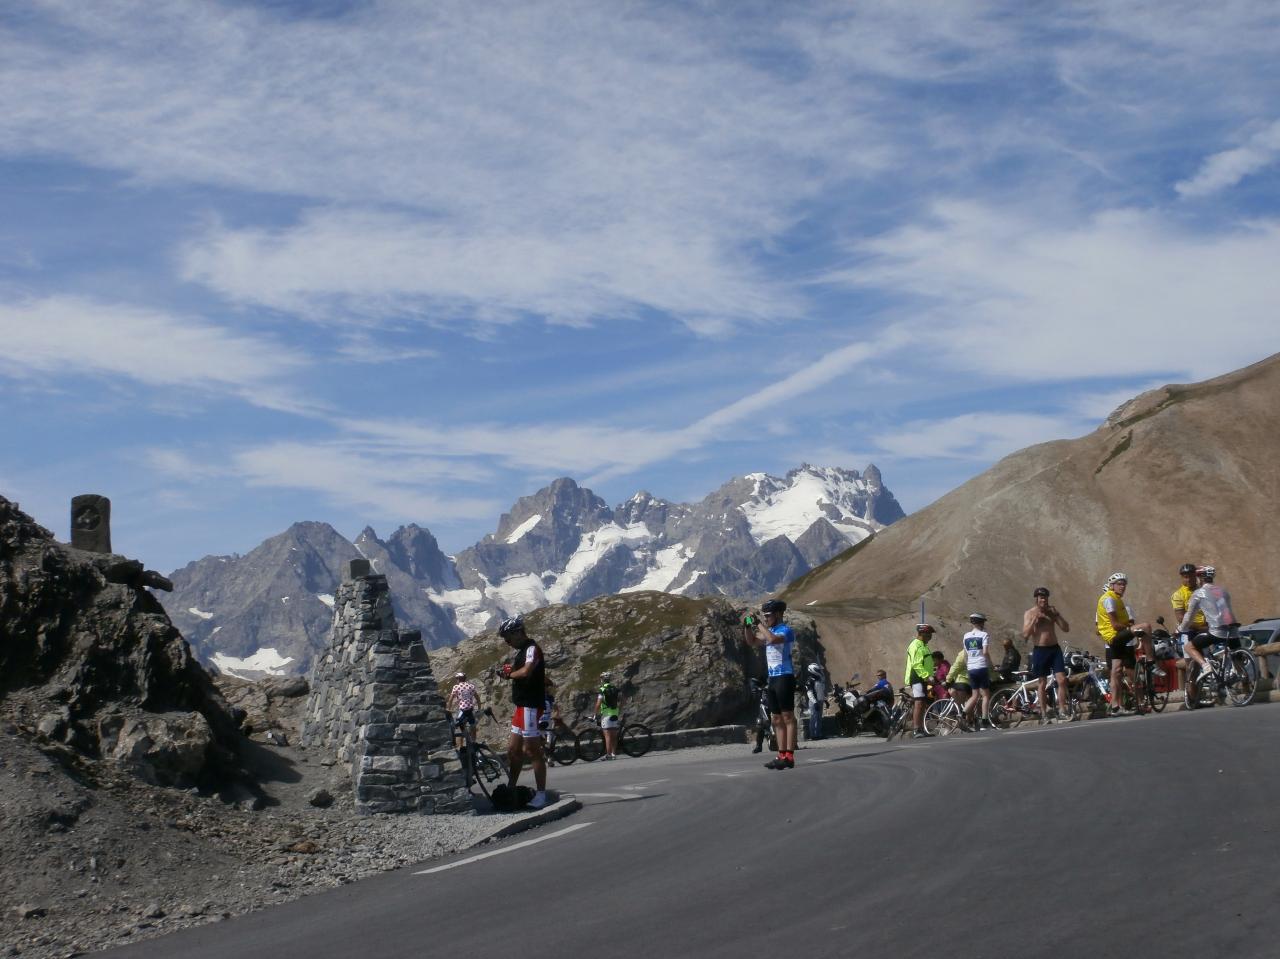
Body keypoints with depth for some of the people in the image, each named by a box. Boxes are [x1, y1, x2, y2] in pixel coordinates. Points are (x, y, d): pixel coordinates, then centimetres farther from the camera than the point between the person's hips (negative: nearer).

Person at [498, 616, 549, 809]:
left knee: (532, 750, -7)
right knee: (513, 749, 13)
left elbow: (526, 671, -29)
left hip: (531, 706, -10)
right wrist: (510, 670, -1)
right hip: (521, 706, 10)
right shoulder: (520, 651, 19)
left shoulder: (532, 649, -13)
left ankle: (541, 795, -4)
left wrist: (511, 673, -12)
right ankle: (510, 790, 22)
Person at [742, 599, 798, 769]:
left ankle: (789, 757, -10)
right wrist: (747, 626, 5)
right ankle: (782, 755, 12)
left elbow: (773, 639, -29)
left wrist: (759, 624, -20)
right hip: (772, 679, 9)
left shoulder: (786, 630, -10)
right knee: (776, 719, 9)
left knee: (787, 717, -8)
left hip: (785, 678, -9)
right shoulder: (770, 631, 16)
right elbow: (752, 642, 20)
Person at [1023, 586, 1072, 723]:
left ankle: (1062, 711, 1)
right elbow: (1025, 635, -12)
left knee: (1062, 680, -6)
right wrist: (1034, 619, -21)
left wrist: (1056, 615, -11)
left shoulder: (1052, 610, 6)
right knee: (1042, 684, 3)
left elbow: (1066, 629, 1)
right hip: (1039, 651, -3)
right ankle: (1044, 714, 9)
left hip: (1054, 649, 3)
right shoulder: (1029, 613, -2)